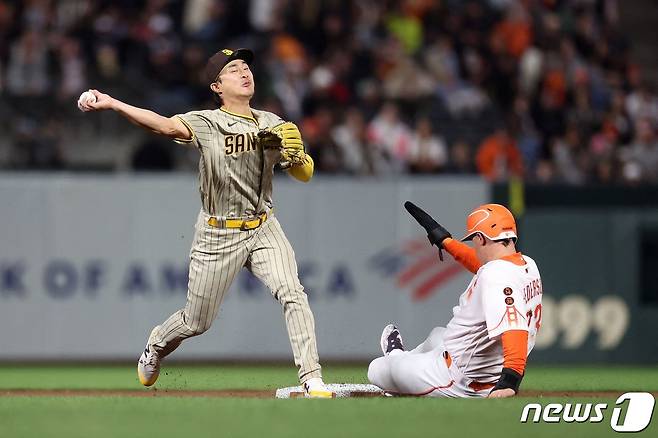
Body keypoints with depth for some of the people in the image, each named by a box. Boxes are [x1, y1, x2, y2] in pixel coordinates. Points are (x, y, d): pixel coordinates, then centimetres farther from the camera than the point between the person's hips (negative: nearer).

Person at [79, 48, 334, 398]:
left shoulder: (272, 125, 5)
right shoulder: (206, 124, -10)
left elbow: (305, 175, 6)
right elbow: (165, 124, -27)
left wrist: (295, 153, -19)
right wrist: (112, 105, -44)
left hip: (264, 229, 3)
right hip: (218, 235, -3)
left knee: (292, 294, -20)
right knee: (196, 322, 8)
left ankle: (312, 381, -19)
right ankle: (157, 346, 42)